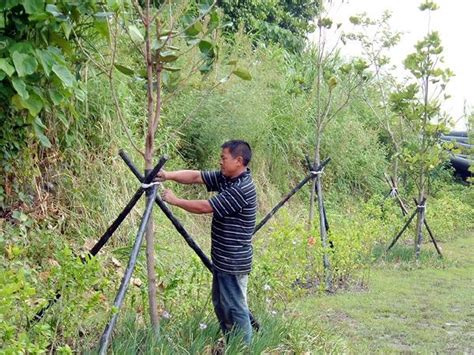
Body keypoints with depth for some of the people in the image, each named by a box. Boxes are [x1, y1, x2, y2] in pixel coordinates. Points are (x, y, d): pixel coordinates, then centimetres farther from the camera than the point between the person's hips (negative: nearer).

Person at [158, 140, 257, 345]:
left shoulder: (242, 189, -22)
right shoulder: (225, 178, 6)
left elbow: (205, 207, -21)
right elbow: (195, 176, 7)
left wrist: (174, 200, -11)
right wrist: (168, 175, -7)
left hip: (233, 263, -10)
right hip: (222, 259, 10)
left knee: (235, 309, -1)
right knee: (220, 306, 18)